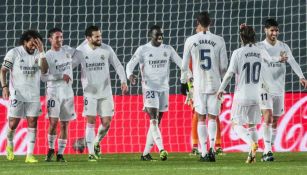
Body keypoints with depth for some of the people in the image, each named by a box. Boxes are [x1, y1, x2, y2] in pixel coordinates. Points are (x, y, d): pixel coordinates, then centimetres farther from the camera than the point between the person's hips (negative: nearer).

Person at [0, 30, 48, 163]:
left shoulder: (37, 54, 4)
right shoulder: (14, 53, -3)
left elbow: (44, 70, -10)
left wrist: (41, 52, -17)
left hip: (33, 95, 3)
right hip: (17, 94, -3)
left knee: (32, 123, -3)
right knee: (13, 123, -4)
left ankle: (30, 155, -2)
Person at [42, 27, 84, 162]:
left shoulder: (66, 50, 7)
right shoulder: (47, 56, -8)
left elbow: (79, 55, 23)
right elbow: (44, 77, -15)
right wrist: (61, 76, -21)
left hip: (67, 92, 5)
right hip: (54, 91, -5)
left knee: (65, 124, 3)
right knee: (53, 122, -13)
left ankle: (60, 154, 8)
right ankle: (51, 149, 7)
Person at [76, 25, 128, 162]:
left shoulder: (107, 50, -2)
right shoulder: (81, 51, -4)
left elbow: (118, 66, 4)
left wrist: (123, 81, -7)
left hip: (105, 92, 1)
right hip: (89, 92, -1)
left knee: (106, 123, 0)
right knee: (91, 123, -6)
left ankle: (96, 143, 29)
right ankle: (91, 153, -1)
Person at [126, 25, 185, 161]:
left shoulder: (168, 49, 8)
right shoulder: (143, 50, -3)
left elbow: (180, 63, 7)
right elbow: (130, 65, -4)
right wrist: (130, 75, -26)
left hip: (164, 88, 5)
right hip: (149, 88, -5)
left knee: (157, 122, 6)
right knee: (153, 120, -16)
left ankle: (146, 153, 13)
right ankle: (161, 149, -27)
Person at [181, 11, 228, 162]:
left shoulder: (191, 41, -1)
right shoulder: (219, 41, -1)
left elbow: (185, 65, 4)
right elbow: (224, 66, 3)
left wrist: (184, 82, 19)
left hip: (199, 83, 0)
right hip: (215, 84, 0)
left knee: (201, 118, 8)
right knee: (212, 118, 8)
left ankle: (204, 152, 1)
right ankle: (212, 147, -13)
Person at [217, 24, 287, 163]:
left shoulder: (238, 53, -11)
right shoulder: (261, 52, 1)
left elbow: (229, 73, -11)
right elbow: (270, 59, 23)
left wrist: (221, 89, 2)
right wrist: (279, 59, 46)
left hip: (241, 95, -4)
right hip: (256, 96, 4)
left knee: (237, 125, 4)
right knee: (252, 125, 15)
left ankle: (252, 143, -22)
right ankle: (252, 154, 10)